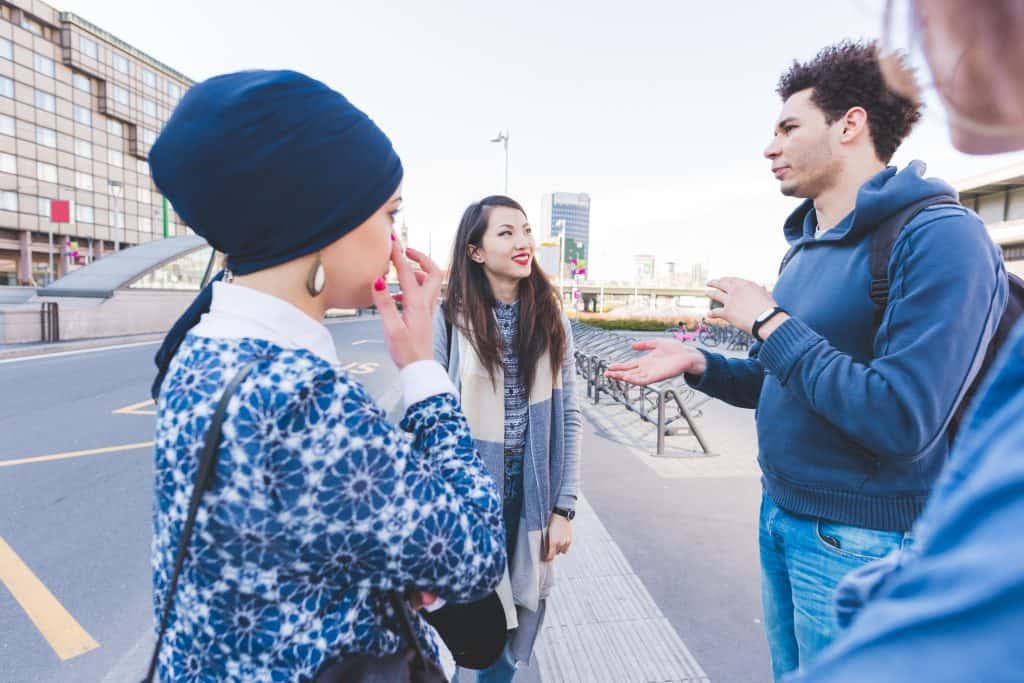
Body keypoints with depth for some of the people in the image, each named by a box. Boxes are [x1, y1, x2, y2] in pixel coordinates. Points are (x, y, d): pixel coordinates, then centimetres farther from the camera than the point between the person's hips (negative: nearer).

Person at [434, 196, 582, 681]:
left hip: (531, 499, 3)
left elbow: (568, 417, 2)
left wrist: (564, 507, 0)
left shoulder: (551, 320, 1)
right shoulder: (449, 319, -10)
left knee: (518, 640, 17)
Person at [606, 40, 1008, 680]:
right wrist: (698, 364, -2)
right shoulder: (808, 244, 8)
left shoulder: (940, 237, -19)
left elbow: (901, 421, -28)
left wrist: (769, 322, -22)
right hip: (781, 518, 8)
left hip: (862, 542, -8)